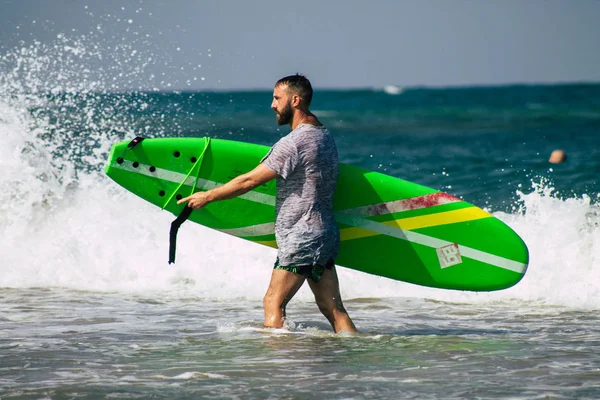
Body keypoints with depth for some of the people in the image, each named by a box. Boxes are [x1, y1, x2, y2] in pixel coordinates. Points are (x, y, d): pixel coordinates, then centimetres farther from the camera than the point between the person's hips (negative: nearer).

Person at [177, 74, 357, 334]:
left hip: (300, 238, -9)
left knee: (274, 302, -3)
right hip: (326, 235, 9)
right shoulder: (325, 136, 13)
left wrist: (207, 196, -5)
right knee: (333, 308, 8)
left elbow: (250, 181, -14)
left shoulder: (293, 143, -16)